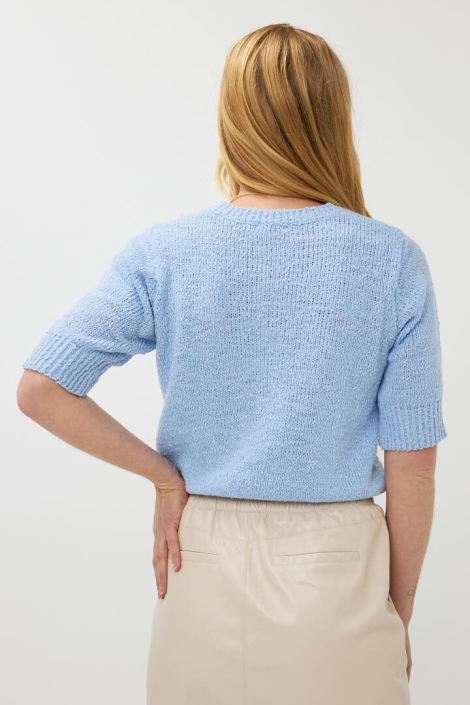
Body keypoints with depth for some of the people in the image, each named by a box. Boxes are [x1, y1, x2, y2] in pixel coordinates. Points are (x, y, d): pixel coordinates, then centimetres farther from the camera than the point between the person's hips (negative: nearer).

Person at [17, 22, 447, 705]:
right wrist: (400, 611, 5)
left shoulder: (163, 252, -9)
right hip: (337, 571, -1)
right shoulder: (394, 262, -10)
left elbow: (40, 390, -12)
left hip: (204, 562, 1)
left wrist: (163, 472, -2)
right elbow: (413, 466, -7)